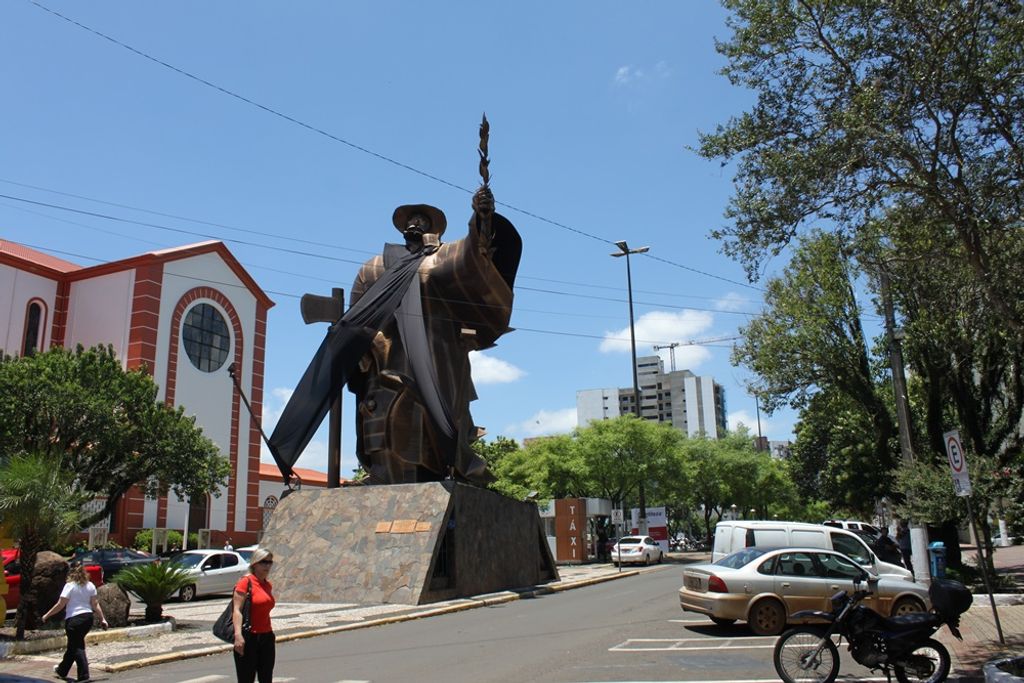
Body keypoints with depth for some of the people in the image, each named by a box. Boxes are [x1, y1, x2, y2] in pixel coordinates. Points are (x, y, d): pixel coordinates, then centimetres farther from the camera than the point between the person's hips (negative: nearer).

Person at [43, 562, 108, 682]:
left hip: (74, 619, -6)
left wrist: (47, 615, 0)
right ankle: (62, 670, 37)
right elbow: (95, 604, 4)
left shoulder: (70, 586, -9)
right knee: (73, 645, 21)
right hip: (88, 618, 6)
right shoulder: (90, 585, 6)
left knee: (77, 647, 0)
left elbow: (60, 605, -11)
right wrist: (102, 619, 5)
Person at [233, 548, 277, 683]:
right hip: (249, 638, -7)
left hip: (267, 637, 7)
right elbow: (237, 610, -18)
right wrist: (238, 635, -28)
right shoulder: (245, 582, -10)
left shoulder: (268, 585, 12)